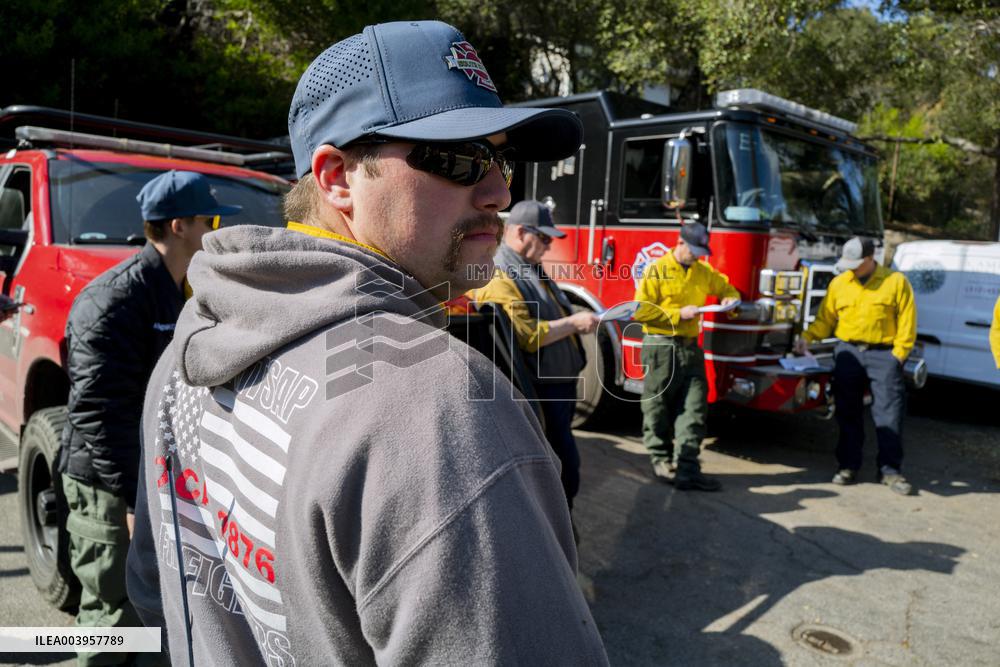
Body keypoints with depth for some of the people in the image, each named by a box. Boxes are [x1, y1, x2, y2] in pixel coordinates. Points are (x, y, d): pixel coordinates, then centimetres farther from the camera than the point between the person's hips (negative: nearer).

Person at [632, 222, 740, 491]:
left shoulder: (704, 272, 12)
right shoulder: (657, 270, -5)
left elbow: (726, 287, 28)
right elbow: (641, 310, -11)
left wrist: (730, 298, 4)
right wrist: (678, 314, -15)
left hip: (690, 348, 5)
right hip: (661, 348, -5)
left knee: (694, 409, -2)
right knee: (659, 408, 5)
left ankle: (687, 468, -2)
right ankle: (662, 460, 20)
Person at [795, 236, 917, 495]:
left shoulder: (896, 282, 0)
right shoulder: (838, 283, 8)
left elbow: (907, 322, -2)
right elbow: (825, 318, 10)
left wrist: (898, 355, -9)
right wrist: (808, 336, -5)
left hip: (883, 353, -2)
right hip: (847, 352, 3)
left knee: (889, 411, -3)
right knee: (848, 413, 7)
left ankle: (889, 469, 8)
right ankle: (848, 466, 16)